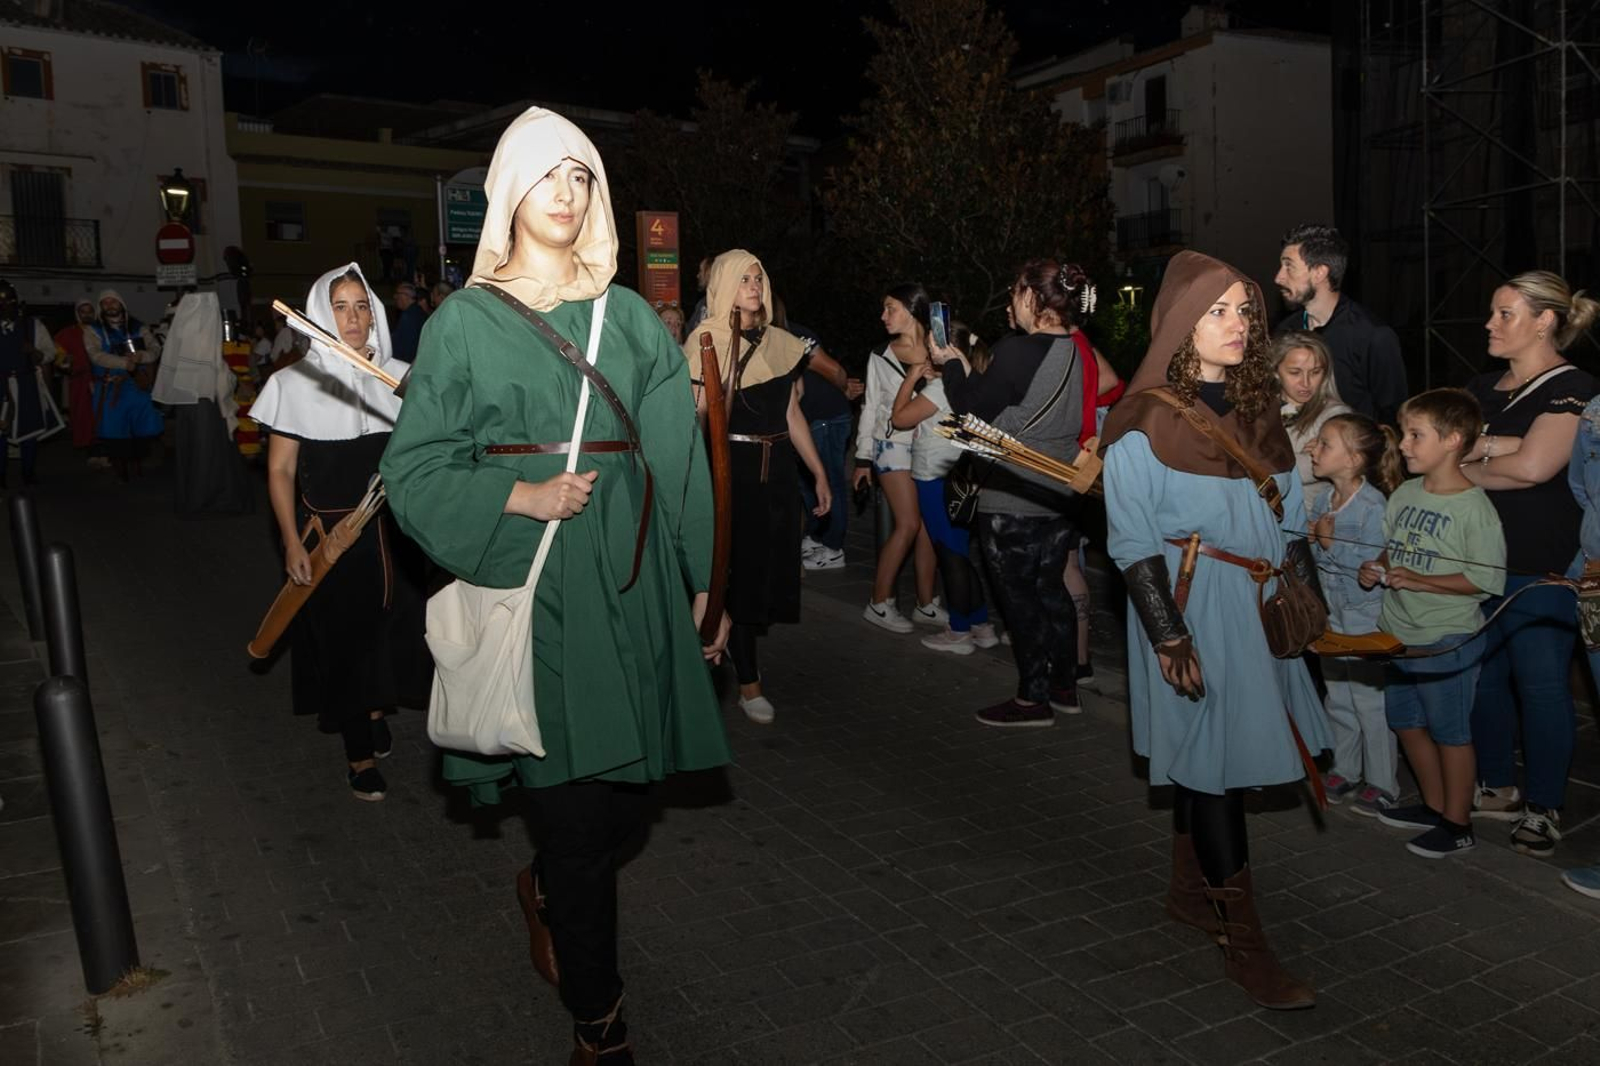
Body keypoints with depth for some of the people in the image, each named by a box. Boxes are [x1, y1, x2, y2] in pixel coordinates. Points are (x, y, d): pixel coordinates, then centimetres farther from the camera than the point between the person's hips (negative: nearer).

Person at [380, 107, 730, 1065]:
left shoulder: (632, 318, 10)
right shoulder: (467, 320, 3)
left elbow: (679, 458, 8)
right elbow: (417, 465, 0)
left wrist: (702, 583, 6)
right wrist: (521, 497, -16)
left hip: (631, 576, 3)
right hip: (532, 578, -3)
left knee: (629, 780, 7)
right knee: (580, 811, -1)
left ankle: (548, 887, 43)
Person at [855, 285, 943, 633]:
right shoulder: (881, 356, 3)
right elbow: (871, 408, 6)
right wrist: (863, 459, 5)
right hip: (894, 445, -2)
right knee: (908, 525, -9)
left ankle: (926, 604, 14)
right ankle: (879, 603, 1)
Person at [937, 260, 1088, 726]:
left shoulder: (1018, 351, -21)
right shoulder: (1077, 353, 2)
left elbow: (972, 409, -12)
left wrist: (950, 364, 5)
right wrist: (967, 372, 17)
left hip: (1012, 500, -7)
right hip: (1060, 495, 8)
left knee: (1019, 598, 4)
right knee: (1051, 590, 18)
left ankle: (1033, 699, 13)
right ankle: (1064, 686, 29)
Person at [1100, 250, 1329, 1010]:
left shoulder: (1257, 410, 9)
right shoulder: (1146, 423, -11)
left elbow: (1288, 519, 15)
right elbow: (1133, 543, -13)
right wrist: (1169, 638, -17)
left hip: (1259, 608, 6)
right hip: (1192, 609, -6)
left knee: (1202, 762, 15)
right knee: (1212, 765, -1)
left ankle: (1189, 891, 32)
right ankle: (1244, 943, 8)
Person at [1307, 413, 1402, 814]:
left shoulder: (1372, 505, -21)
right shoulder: (1322, 500, 2)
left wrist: (1332, 542, -22)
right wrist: (1313, 539, -10)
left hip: (1366, 618, -7)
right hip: (1333, 615, 7)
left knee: (1370, 702, 4)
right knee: (1338, 700, 18)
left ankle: (1382, 783, 18)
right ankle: (1345, 769, 33)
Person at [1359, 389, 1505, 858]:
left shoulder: (1474, 507, -16)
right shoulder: (1404, 494, 5)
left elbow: (1488, 579, -19)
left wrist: (1420, 581, -22)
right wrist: (1377, 568, -2)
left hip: (1447, 640, -8)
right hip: (1399, 634, 8)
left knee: (1450, 732, 6)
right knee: (1408, 724, 18)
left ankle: (1457, 824, 21)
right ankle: (1434, 806, 36)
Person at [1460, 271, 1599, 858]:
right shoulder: (1484, 387, 13)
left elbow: (1533, 467, -20)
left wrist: (1467, 467, -5)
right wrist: (1493, 445, -14)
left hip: (1542, 569, -6)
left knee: (1540, 683, 1)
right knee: (1484, 674, 12)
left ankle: (1544, 808, 15)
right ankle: (1498, 788, 28)